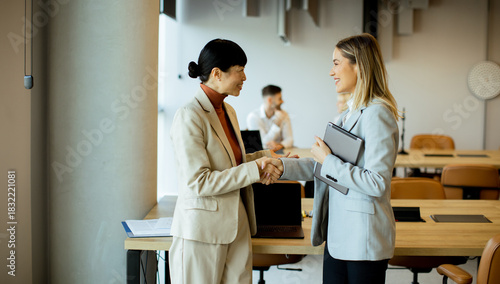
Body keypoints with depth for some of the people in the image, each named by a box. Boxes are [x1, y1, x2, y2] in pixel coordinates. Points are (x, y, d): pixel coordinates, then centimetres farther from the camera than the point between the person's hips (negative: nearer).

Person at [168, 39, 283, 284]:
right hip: (201, 230, -8)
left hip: (236, 226, 8)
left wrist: (262, 158, 3)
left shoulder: (227, 111, 12)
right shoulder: (189, 117, -16)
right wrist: (253, 169, -19)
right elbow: (198, 182, -21)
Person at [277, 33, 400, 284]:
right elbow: (322, 167, 16)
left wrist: (329, 161, -17)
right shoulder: (349, 114, 13)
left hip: (364, 239, -9)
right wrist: (281, 166, 4)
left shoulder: (377, 115, -17)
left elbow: (376, 183, -23)